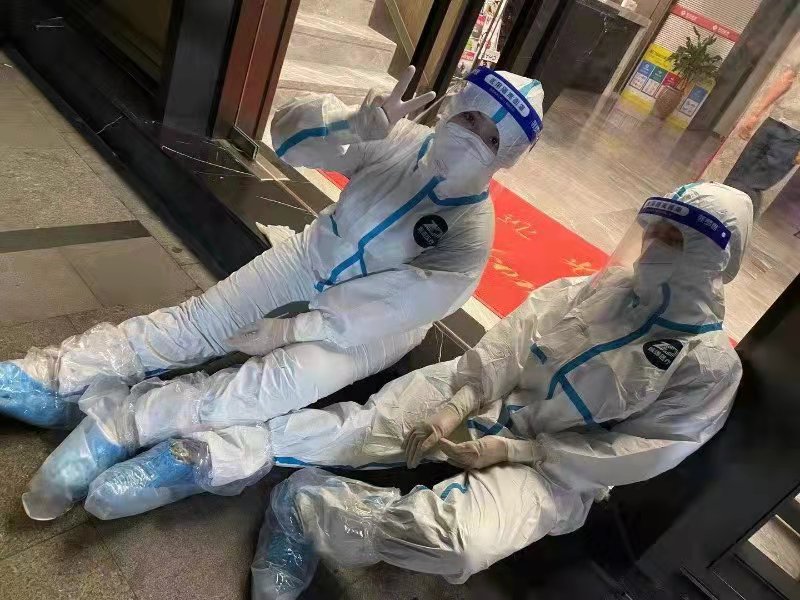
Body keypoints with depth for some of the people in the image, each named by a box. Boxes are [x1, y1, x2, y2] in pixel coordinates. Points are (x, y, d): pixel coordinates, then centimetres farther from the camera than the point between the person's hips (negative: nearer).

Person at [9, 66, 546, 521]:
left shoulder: (470, 240, -24)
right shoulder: (404, 140, -14)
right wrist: (365, 120, -34)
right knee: (199, 320, -10)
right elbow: (291, 130, -16)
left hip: (367, 329, -4)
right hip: (313, 259, 4)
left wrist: (279, 331, -22)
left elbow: (365, 316, -26)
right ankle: (60, 375, -5)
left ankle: (121, 420, -22)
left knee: (289, 377, -29)